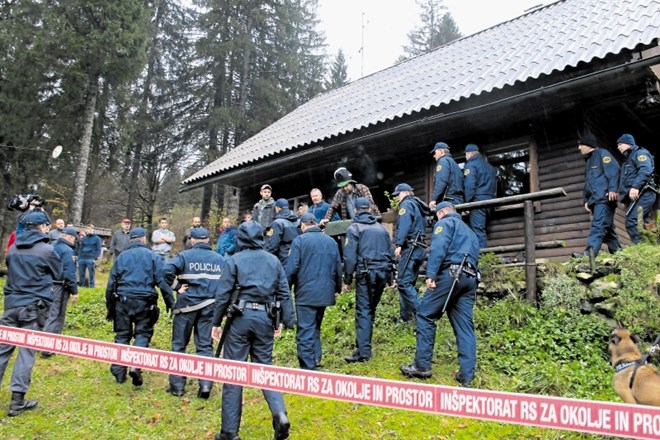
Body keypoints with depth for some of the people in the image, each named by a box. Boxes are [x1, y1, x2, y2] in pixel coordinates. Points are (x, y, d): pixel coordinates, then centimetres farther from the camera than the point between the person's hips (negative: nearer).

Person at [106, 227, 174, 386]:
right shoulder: (153, 256, 1)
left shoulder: (121, 256, 9)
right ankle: (136, 366, -10)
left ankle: (119, 372, 16)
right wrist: (170, 303, 0)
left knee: (122, 335, 13)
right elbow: (162, 282, -4)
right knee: (142, 334, 7)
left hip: (123, 300, 3)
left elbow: (111, 283, 11)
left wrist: (109, 306, 19)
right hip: (144, 301, -2)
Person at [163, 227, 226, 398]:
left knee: (179, 345, 10)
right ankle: (206, 384, 0)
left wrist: (177, 286, -8)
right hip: (209, 306, 2)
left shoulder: (185, 255, -3)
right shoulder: (220, 259, 7)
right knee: (205, 346, 9)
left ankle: (177, 385, 14)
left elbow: (167, 270, -19)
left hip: (187, 305, -2)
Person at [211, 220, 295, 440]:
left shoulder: (234, 260, -1)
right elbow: (284, 293, 8)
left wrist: (216, 322, 5)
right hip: (264, 319, 3)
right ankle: (279, 414, -6)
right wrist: (286, 320, 14)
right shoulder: (274, 260, 9)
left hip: (240, 317, -3)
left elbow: (223, 294, -3)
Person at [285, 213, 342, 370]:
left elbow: (291, 268, -10)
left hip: (306, 293, -5)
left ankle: (308, 367, -3)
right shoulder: (331, 241, 9)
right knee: (315, 327, 21)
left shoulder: (300, 240, -6)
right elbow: (338, 268, 14)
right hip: (325, 293, 5)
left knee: (305, 330, -2)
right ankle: (316, 359, 19)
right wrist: (337, 288, 26)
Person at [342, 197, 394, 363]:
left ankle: (363, 352, -12)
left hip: (366, 273, -5)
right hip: (383, 273, 5)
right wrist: (391, 277, 21)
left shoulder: (354, 228, 0)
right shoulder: (381, 228, 17)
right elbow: (391, 254, 17)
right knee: (371, 309, 15)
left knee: (363, 310, -6)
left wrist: (347, 280, -3)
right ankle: (364, 345, 20)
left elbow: (350, 256, -7)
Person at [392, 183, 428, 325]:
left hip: (410, 248, -10)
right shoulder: (419, 206, 26)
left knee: (404, 283, -15)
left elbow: (404, 225, -17)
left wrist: (399, 244, -23)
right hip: (420, 248, 10)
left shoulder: (406, 204, -1)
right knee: (409, 283, 12)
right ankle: (405, 317, 14)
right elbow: (421, 226, 19)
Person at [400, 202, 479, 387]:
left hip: (450, 274, -8)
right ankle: (466, 375, 1)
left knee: (425, 315, -2)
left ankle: (422, 366, -4)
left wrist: (431, 274, -19)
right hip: (470, 278, 8)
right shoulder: (469, 231, 33)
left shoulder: (445, 222, 8)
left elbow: (438, 247, -11)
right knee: (464, 325, 4)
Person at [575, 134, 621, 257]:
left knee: (598, 226, -19)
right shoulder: (589, 161, 29)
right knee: (608, 228, 9)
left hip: (604, 199, -9)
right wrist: (586, 199, 17)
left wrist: (612, 189, -22)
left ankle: (590, 253, -31)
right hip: (595, 200, 9)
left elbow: (613, 170, -11)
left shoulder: (602, 154, 3)